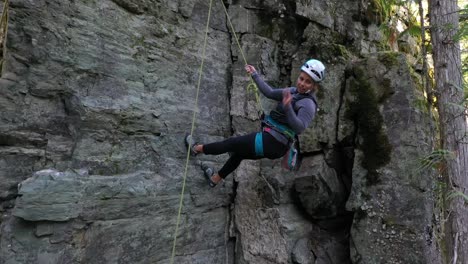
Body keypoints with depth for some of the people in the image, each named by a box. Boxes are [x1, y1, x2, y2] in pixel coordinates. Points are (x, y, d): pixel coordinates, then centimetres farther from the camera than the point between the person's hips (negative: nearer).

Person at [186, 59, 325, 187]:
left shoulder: (308, 104, -20)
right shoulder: (295, 91, 4)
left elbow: (299, 128, -33)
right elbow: (270, 93, 9)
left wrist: (288, 107, -46)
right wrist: (255, 75, 13)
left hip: (271, 143, -8)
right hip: (272, 142, 8)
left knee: (232, 143, 6)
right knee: (239, 152, 27)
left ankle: (197, 148, 29)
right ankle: (215, 178, 47)